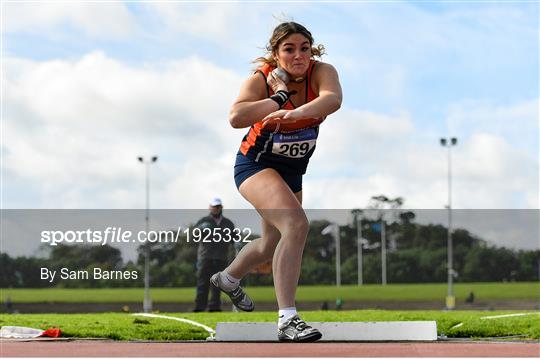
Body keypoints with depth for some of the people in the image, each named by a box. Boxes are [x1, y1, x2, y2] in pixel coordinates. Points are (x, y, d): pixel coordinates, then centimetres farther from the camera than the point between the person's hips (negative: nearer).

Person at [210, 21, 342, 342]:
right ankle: (287, 320, -28)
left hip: (293, 170, 5)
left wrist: (296, 112, -56)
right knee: (296, 224, -30)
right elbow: (236, 118, -38)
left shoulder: (322, 72, -16)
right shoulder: (262, 79, -21)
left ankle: (228, 279, 55)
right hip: (256, 163, -5)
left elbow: (333, 99, -39)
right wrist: (281, 96, -35)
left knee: (273, 244, 23)